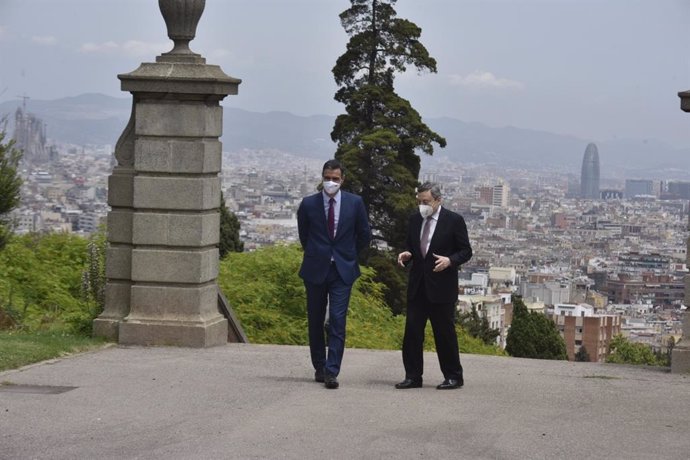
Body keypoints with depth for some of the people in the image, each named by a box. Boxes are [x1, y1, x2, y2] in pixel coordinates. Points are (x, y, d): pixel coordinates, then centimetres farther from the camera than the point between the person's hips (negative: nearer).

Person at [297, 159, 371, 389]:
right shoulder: (308, 204, -2)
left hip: (342, 270, -1)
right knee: (315, 321, 9)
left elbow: (364, 236, 11)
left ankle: (331, 372, -11)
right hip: (315, 270, 1)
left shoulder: (355, 203, -1)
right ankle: (319, 367, 22)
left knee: (337, 322, -9)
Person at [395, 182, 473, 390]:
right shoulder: (415, 220, 11)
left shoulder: (454, 220, -4)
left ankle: (453, 377, 12)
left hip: (441, 286, -5)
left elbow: (466, 251, -2)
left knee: (445, 332, 1)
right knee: (412, 330, 1)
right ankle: (413, 376, 8)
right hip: (417, 285, 5)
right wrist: (406, 255, -2)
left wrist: (450, 260, -20)